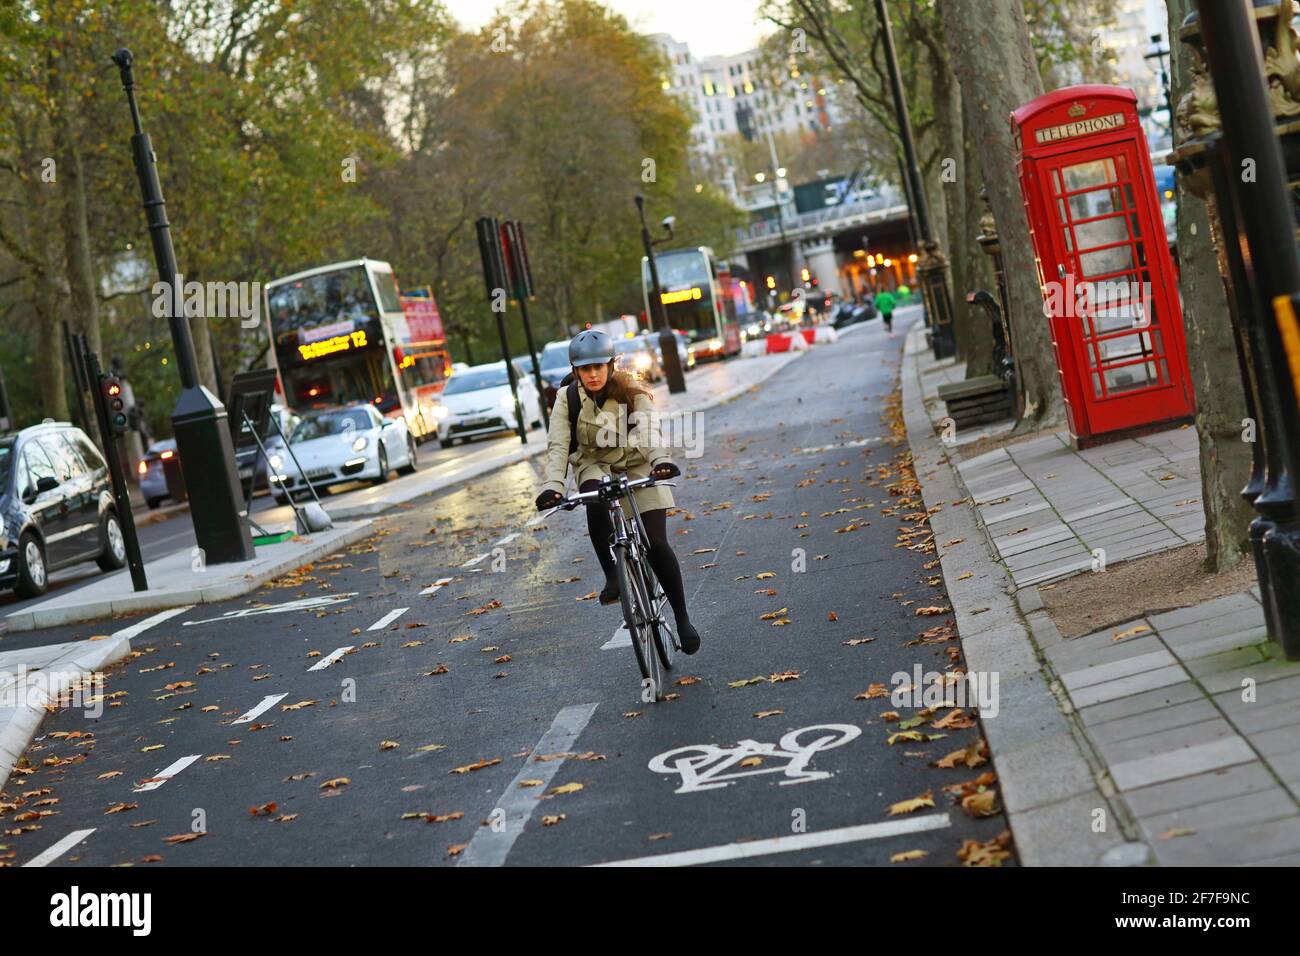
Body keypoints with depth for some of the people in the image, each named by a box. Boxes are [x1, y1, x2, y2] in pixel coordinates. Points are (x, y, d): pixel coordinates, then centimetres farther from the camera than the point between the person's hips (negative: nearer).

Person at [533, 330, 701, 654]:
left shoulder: (630, 392, -16)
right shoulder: (568, 398, -13)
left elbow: (648, 430, -32)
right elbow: (557, 446, -22)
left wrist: (660, 460, -53)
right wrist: (552, 485, -39)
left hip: (637, 465, 0)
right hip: (594, 465, 1)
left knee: (656, 543, -12)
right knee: (596, 502, -37)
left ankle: (682, 618, 2)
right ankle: (612, 575, -20)